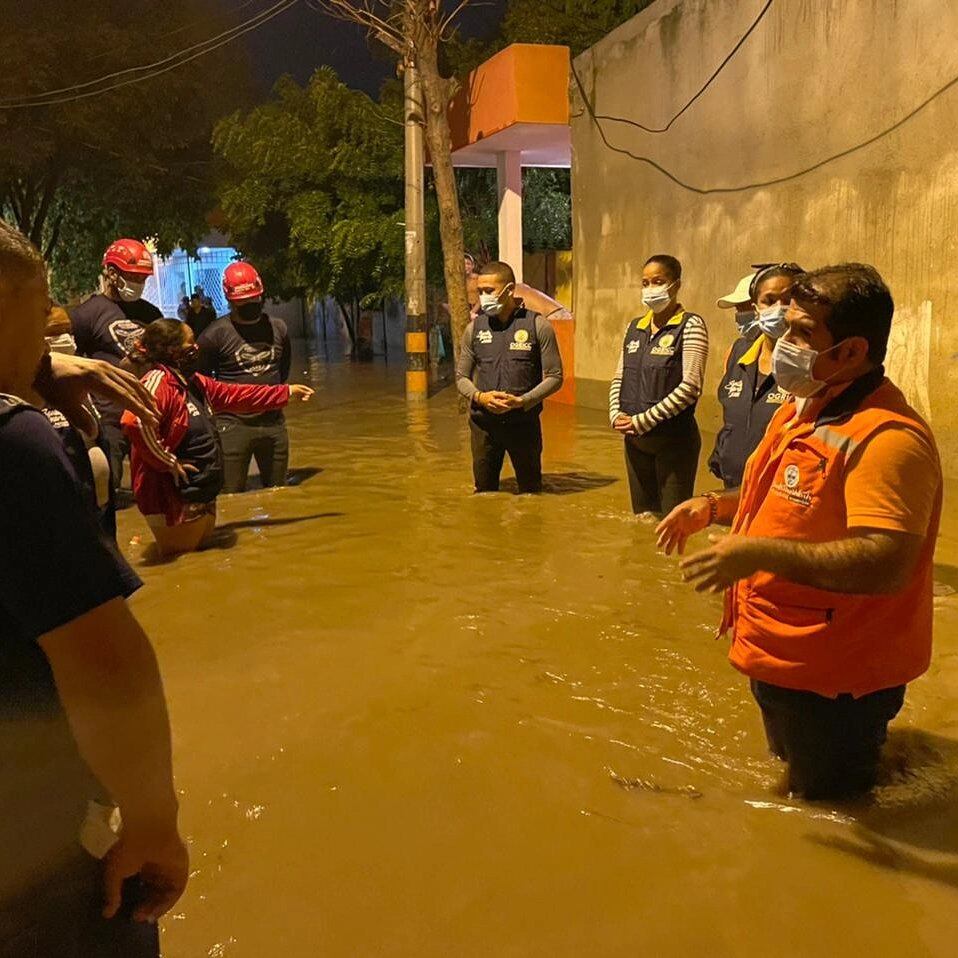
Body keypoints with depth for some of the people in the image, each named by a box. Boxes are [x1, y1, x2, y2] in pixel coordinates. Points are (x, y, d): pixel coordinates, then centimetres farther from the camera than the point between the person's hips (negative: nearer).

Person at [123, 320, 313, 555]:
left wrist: (287, 392, 27)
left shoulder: (194, 382, 12)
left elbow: (235, 395, 23)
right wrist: (168, 462, -23)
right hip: (175, 500, -10)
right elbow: (135, 421, -35)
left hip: (204, 499, 10)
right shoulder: (158, 381, -18)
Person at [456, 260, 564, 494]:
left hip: (524, 422, -2)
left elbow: (554, 377, -3)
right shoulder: (475, 328, 5)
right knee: (484, 492, 11)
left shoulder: (537, 326, -4)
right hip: (484, 424, 2)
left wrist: (521, 401, -16)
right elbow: (461, 376, 9)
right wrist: (479, 397, -12)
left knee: (531, 491, 10)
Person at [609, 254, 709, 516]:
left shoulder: (690, 325, -8)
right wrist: (616, 415, -4)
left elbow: (690, 386, -16)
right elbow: (619, 378, 15)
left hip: (674, 438, -6)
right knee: (641, 518, 14)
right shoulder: (635, 327, 12)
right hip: (634, 439, 6)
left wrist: (643, 420, -17)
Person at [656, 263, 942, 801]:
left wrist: (761, 553, -35)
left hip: (835, 676, -10)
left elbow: (886, 564, -35)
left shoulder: (887, 439, -27)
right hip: (780, 656, 10)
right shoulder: (804, 408, 5)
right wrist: (714, 506, 6)